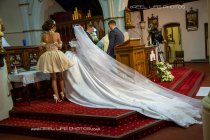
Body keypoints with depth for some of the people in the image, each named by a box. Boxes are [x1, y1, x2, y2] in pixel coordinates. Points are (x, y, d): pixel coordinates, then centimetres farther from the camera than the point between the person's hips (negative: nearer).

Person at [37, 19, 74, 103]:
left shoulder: (43, 36, -2)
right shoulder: (57, 34, -8)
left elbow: (42, 47, 5)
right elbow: (60, 46, 0)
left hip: (48, 57, 2)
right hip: (57, 55, -2)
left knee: (53, 78, 12)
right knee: (60, 76, 16)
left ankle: (56, 96, 8)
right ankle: (62, 93, 23)